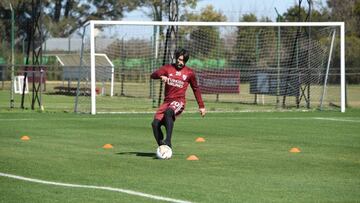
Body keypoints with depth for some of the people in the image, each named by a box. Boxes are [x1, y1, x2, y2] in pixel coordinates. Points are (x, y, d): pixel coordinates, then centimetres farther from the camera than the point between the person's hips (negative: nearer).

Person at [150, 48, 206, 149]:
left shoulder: (189, 73, 8)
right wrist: (161, 76, -25)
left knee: (169, 112, -37)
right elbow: (153, 75, -2)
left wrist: (201, 106, 19)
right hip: (167, 101, 4)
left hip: (179, 102, -4)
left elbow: (196, 89, 19)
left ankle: (168, 142, -43)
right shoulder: (168, 68, 10)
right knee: (155, 123, -14)